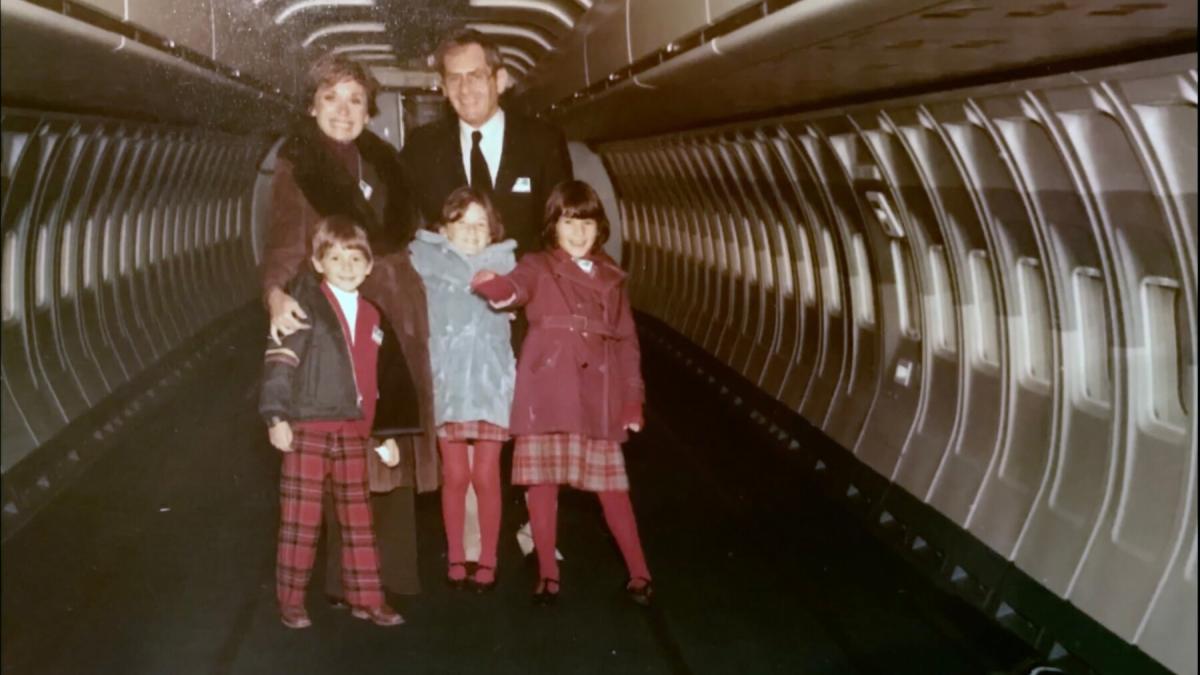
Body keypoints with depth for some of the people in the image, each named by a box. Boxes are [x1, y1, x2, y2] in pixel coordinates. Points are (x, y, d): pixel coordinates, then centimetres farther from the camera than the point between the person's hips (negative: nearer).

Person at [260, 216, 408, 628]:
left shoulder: (370, 317, 15)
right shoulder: (305, 304, -3)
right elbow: (279, 360, -9)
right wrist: (276, 416, -16)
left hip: (352, 432, 5)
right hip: (307, 429, -5)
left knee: (358, 518, 10)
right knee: (301, 520, -1)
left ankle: (366, 599, 18)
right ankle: (291, 603, 10)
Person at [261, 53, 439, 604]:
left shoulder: (383, 162, 14)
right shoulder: (296, 166, -2)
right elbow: (284, 241, -12)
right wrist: (277, 295, -31)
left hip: (393, 315, 5)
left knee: (396, 447, 7)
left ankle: (394, 572, 17)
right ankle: (346, 579, 5)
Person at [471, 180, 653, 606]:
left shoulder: (611, 277, 15)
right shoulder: (539, 267, 5)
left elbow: (627, 340, 14)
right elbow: (517, 286, -18)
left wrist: (633, 398, 7)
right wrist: (496, 287, -43)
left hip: (599, 394, 2)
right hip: (547, 390, -2)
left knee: (612, 484, 4)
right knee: (542, 480, 0)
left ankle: (639, 574, 12)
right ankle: (547, 575, 9)